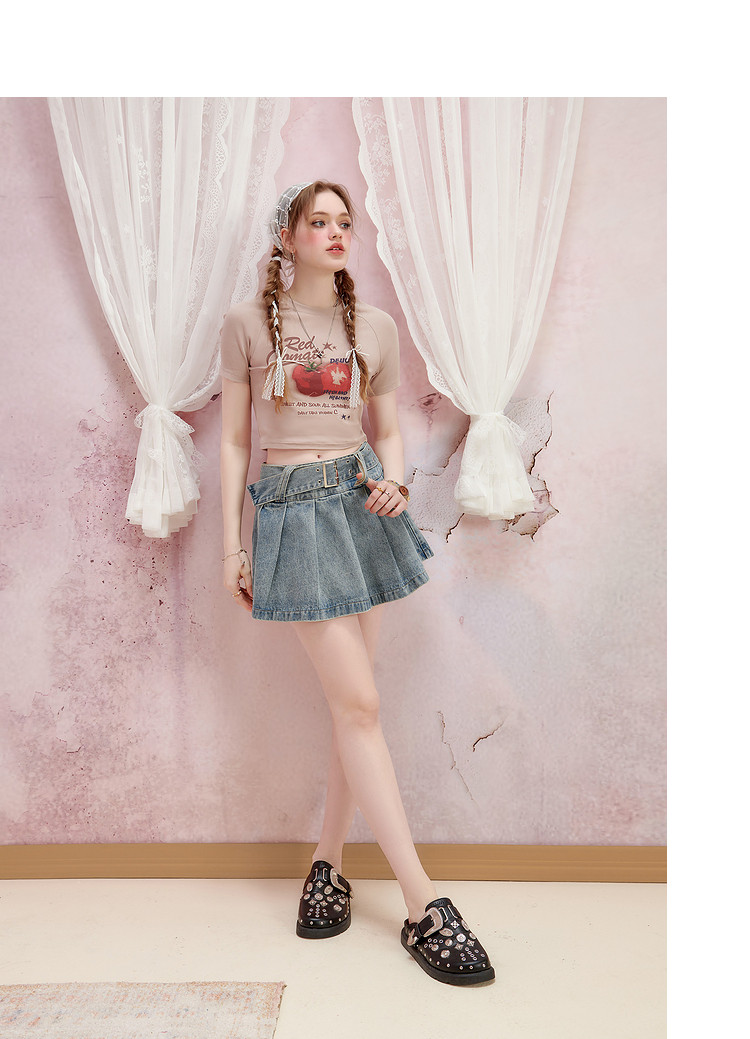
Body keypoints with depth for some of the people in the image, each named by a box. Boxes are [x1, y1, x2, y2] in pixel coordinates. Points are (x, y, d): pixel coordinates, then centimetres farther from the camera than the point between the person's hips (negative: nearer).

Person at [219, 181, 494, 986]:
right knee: (359, 703, -6)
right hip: (292, 511, -3)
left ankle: (328, 862, 24)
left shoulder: (376, 328, 10)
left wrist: (394, 482, -6)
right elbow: (234, 441, 3)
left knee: (350, 701, 5)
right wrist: (232, 544, 0)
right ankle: (422, 904, 1)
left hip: (360, 503, 4)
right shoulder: (249, 322, 3)